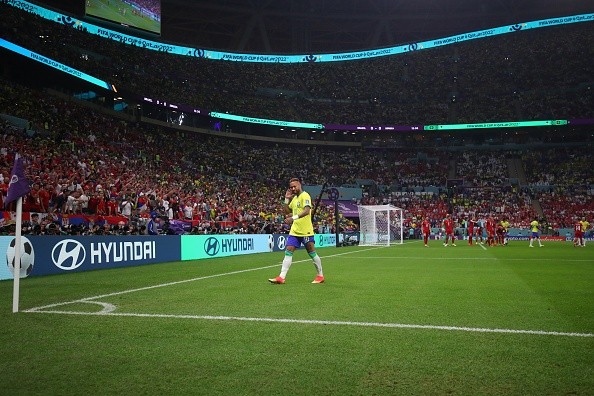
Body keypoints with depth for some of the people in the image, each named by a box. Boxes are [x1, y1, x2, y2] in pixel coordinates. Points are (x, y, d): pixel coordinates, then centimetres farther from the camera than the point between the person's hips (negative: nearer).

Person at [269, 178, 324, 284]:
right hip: (294, 231, 8)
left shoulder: (305, 196, -10)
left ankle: (320, 276, 17)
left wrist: (294, 217, -34)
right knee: (288, 252, -1)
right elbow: (288, 211, 21)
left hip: (306, 231, -8)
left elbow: (307, 211, -25)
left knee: (312, 253, 2)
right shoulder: (294, 198, 15)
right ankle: (281, 277, -4)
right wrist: (287, 199, 10)